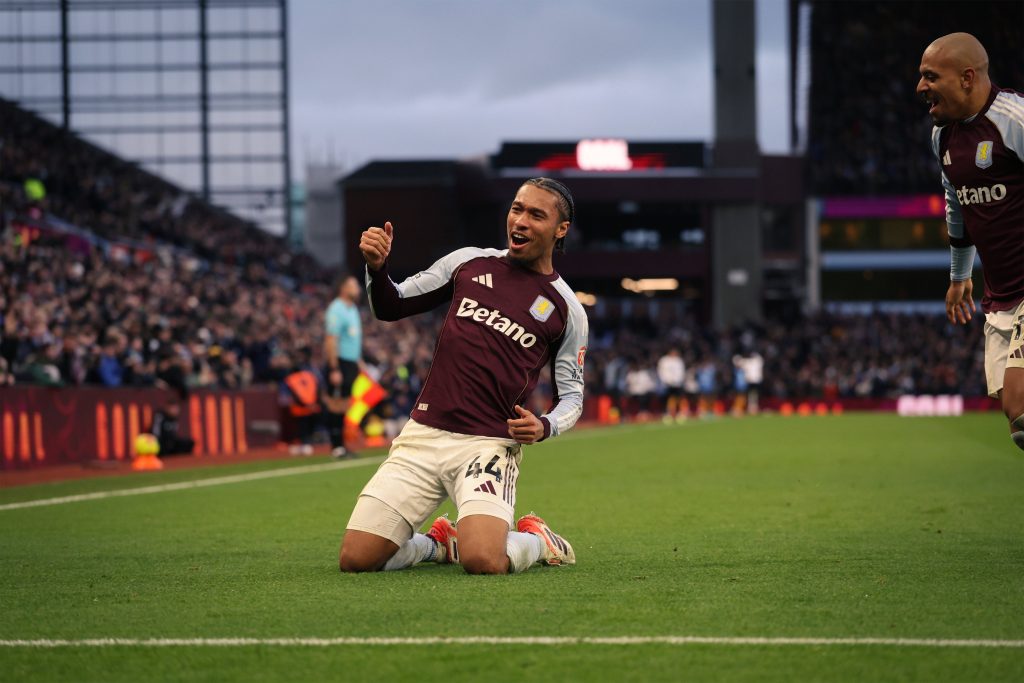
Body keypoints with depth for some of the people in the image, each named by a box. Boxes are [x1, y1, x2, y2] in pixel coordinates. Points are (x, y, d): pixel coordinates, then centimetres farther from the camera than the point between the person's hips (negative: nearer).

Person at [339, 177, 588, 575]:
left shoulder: (567, 309, 5)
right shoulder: (469, 262, 10)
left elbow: (572, 394, 10)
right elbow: (391, 307, 15)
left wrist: (544, 426, -12)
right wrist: (376, 269, -7)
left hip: (489, 446, -3)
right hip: (423, 434, 3)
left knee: (483, 562, -27)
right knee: (356, 559, -9)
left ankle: (537, 541, 9)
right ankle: (439, 544, 22)